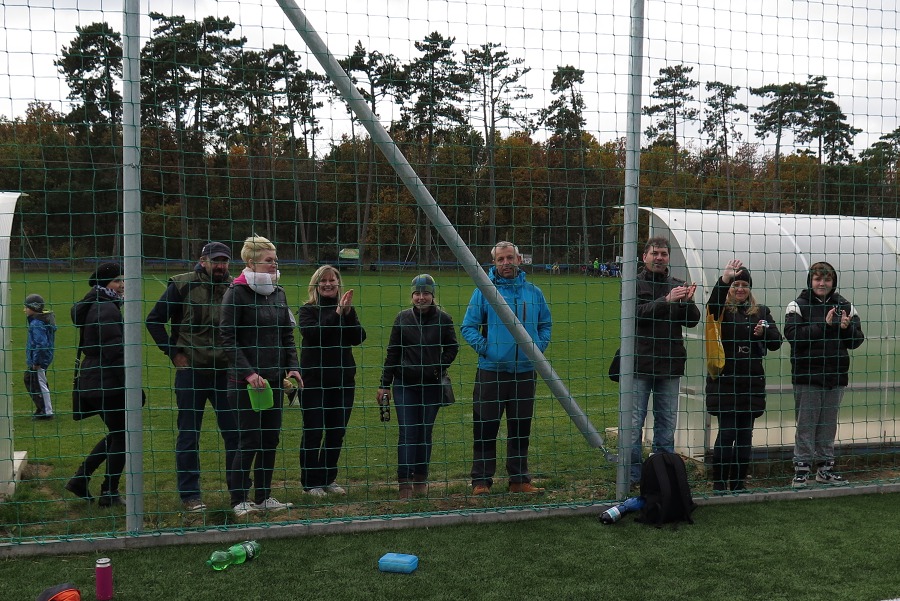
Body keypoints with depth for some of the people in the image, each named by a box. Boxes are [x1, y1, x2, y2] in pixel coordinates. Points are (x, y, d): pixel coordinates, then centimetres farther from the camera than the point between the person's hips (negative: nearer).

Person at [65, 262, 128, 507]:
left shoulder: (92, 306, 15)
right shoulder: (107, 309, -17)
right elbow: (114, 351, -22)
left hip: (92, 380, 10)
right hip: (107, 382, -10)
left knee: (115, 434, 20)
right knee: (121, 436, 3)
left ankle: (80, 479, 20)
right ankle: (109, 493, 11)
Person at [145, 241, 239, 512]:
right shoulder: (182, 286, -5)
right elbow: (154, 320, 0)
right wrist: (174, 353, -5)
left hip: (225, 373, 3)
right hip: (191, 372, -3)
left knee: (235, 433, 6)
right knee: (189, 436, 5)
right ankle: (190, 495, 15)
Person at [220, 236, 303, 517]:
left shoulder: (278, 293, 11)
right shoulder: (236, 293, -9)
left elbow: (287, 334, 17)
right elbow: (228, 338, -12)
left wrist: (292, 367, 4)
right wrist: (248, 373, -18)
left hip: (274, 378, 7)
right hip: (244, 381, -7)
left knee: (271, 438, 10)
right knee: (250, 439, -4)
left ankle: (264, 496, 21)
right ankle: (239, 499, 9)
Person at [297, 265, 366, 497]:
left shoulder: (347, 309, 9)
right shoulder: (308, 310, -1)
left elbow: (359, 338, -5)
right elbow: (312, 334, -20)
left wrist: (348, 314, -18)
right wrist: (336, 315, -24)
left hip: (343, 380, 4)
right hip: (314, 380, -4)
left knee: (337, 432, 9)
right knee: (313, 432, 0)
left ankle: (329, 479, 22)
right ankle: (311, 483, 11)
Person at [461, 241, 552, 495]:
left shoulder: (533, 292, 9)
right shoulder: (484, 291, -2)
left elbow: (545, 324, 20)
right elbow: (467, 326, 1)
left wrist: (539, 346, 5)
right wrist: (482, 347, -11)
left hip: (525, 371, 3)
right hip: (491, 371, -3)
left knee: (521, 428, 11)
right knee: (485, 428, 0)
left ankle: (519, 479, 23)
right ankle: (481, 481, 10)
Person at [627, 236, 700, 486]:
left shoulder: (677, 285, 11)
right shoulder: (635, 283, -1)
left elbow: (693, 321, 6)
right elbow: (637, 313, -16)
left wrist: (687, 302, -14)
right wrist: (666, 300, -26)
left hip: (670, 365, 4)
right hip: (640, 364, -4)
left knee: (667, 424, 11)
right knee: (634, 423, -1)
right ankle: (632, 476, 8)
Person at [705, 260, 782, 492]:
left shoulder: (761, 312, 12)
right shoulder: (723, 310, 1)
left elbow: (776, 343, 8)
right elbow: (712, 304, -24)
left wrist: (764, 332, -13)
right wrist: (724, 279, -37)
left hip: (752, 380, 4)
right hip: (724, 379, -4)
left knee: (745, 434, 7)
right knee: (727, 432, -6)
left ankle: (738, 483, 16)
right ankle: (719, 484, 4)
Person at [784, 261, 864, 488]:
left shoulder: (846, 307, 9)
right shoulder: (798, 305, -2)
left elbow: (857, 340, 8)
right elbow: (792, 334, -17)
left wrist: (847, 328, -13)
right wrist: (824, 325, -20)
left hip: (836, 375, 4)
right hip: (807, 375, -4)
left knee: (829, 424, 12)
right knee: (806, 424, 0)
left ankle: (825, 467, 22)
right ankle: (802, 468, 6)